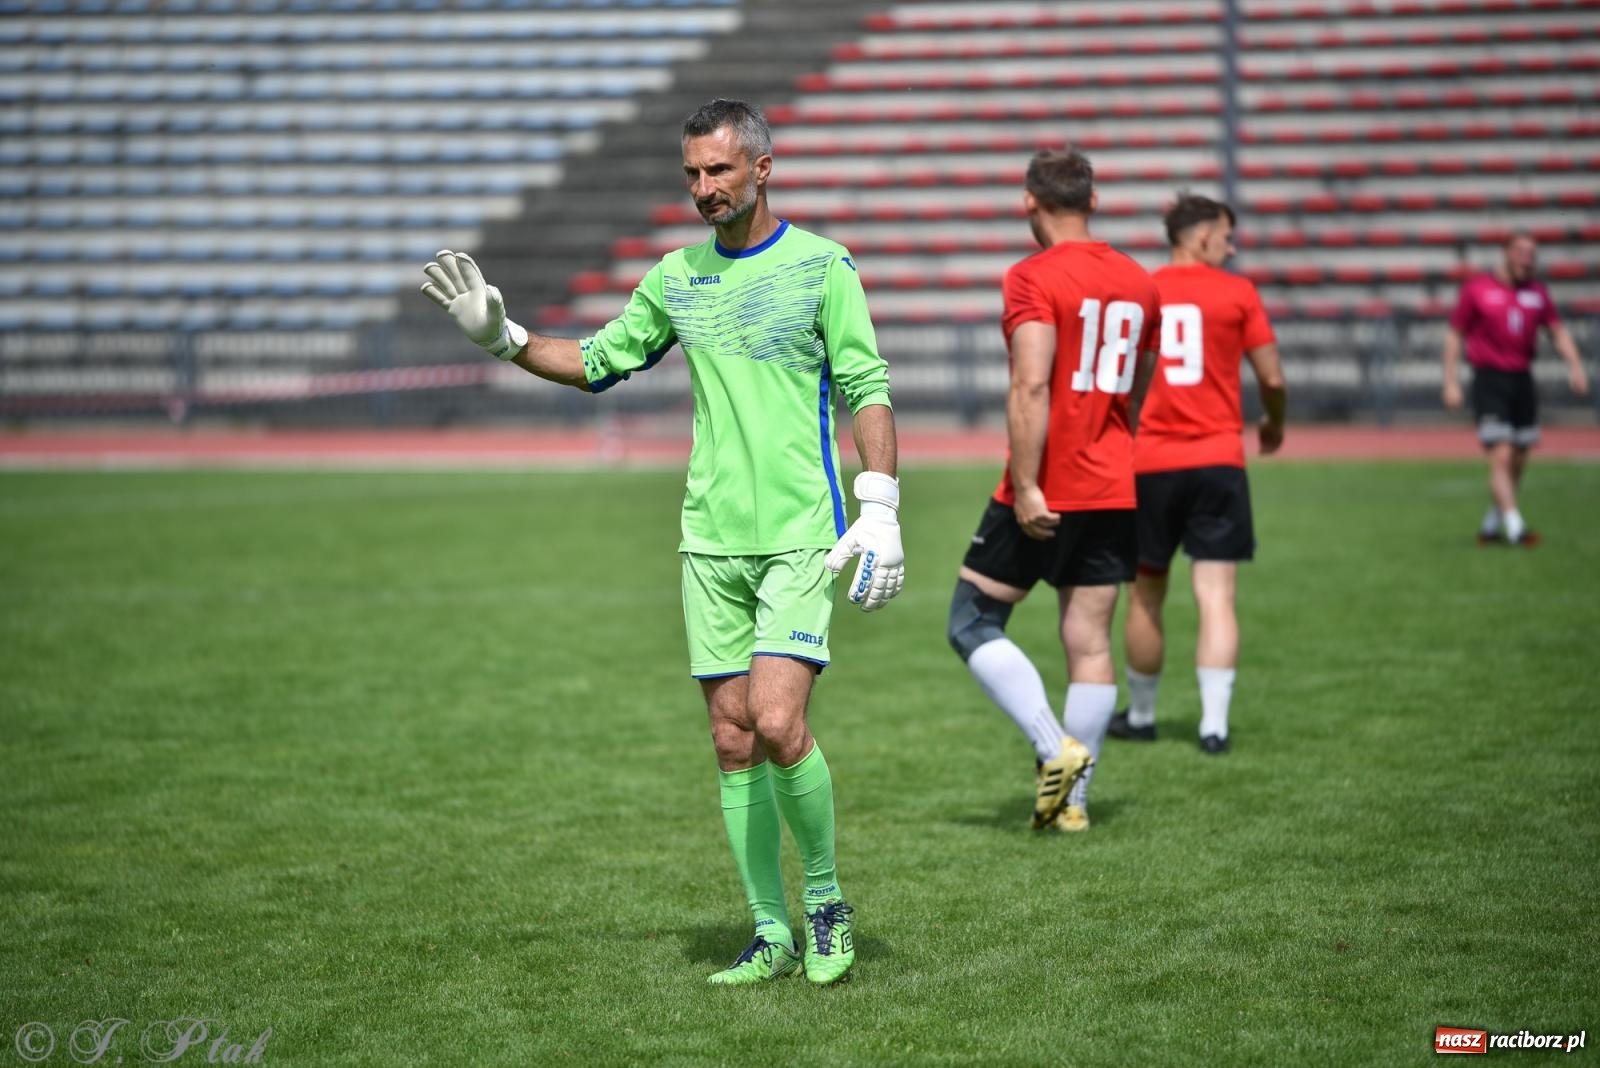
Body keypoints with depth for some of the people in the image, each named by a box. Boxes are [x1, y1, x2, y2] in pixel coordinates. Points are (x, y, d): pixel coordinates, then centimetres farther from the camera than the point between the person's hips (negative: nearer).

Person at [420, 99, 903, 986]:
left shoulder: (821, 266, -2)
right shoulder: (677, 277, 11)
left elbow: (867, 389, -4)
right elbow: (598, 362, 22)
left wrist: (880, 511, -11)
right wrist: (503, 338, 9)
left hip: (801, 536, -5)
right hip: (711, 538, 5)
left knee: (776, 723, -17)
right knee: (733, 740, 4)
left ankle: (824, 898, 5)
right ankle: (774, 936, 13)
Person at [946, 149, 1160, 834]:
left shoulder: (1033, 278, -11)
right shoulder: (1139, 283, 11)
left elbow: (1031, 387, -21)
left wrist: (1026, 487, -21)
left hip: (1046, 495, -6)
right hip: (1115, 493, 6)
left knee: (973, 624, 5)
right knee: (1089, 641, 8)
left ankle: (1055, 748, -9)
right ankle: (1073, 799, 10)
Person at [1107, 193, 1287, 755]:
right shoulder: (1237, 293, -1)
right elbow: (1272, 378, 0)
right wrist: (1274, 424, 19)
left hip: (1149, 463, 2)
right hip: (1218, 460, -2)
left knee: (1145, 596, 14)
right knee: (1215, 597, -2)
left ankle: (1140, 715, 25)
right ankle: (1214, 724, -6)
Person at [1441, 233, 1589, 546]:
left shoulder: (1537, 292, 11)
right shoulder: (1477, 288, -1)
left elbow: (1558, 331, 12)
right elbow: (1454, 335, 2)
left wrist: (1575, 365, -5)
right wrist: (1451, 383, -5)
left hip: (1522, 380, 5)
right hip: (1490, 381, -5)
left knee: (1518, 462, 7)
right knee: (1501, 456, -15)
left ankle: (1491, 524, 22)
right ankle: (1514, 527, -20)